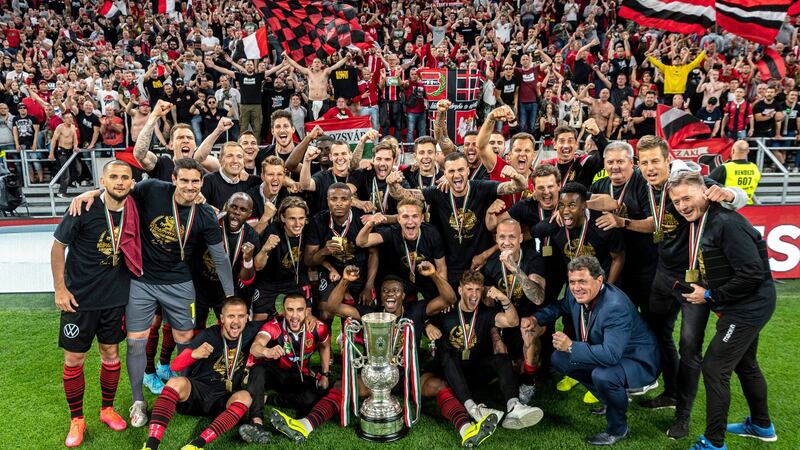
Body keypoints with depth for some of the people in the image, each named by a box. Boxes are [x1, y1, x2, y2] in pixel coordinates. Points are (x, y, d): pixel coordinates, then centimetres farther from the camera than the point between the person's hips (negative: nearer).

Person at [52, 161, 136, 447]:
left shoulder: (133, 210, -7)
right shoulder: (84, 210, -18)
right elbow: (58, 247, -8)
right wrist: (60, 289, -9)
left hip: (115, 297, 3)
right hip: (79, 297, -3)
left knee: (111, 352, 14)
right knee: (74, 359, 6)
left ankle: (107, 409, 33)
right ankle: (77, 420, 24)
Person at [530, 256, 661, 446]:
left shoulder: (616, 307, -35)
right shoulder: (576, 293, -11)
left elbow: (611, 355, -43)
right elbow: (561, 306, 13)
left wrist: (571, 347, -37)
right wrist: (536, 319, -4)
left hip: (637, 360, -9)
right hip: (603, 353, 9)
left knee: (602, 375, -36)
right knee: (559, 359, 4)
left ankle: (617, 429, -6)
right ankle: (614, 398, 17)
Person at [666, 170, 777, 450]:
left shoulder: (727, 223, -25)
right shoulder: (700, 222, 5)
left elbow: (753, 273, -27)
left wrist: (710, 296, -19)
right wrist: (701, 288, 2)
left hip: (749, 308, -10)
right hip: (743, 308, 10)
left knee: (714, 368, -7)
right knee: (744, 364, 24)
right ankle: (762, 426, 44)